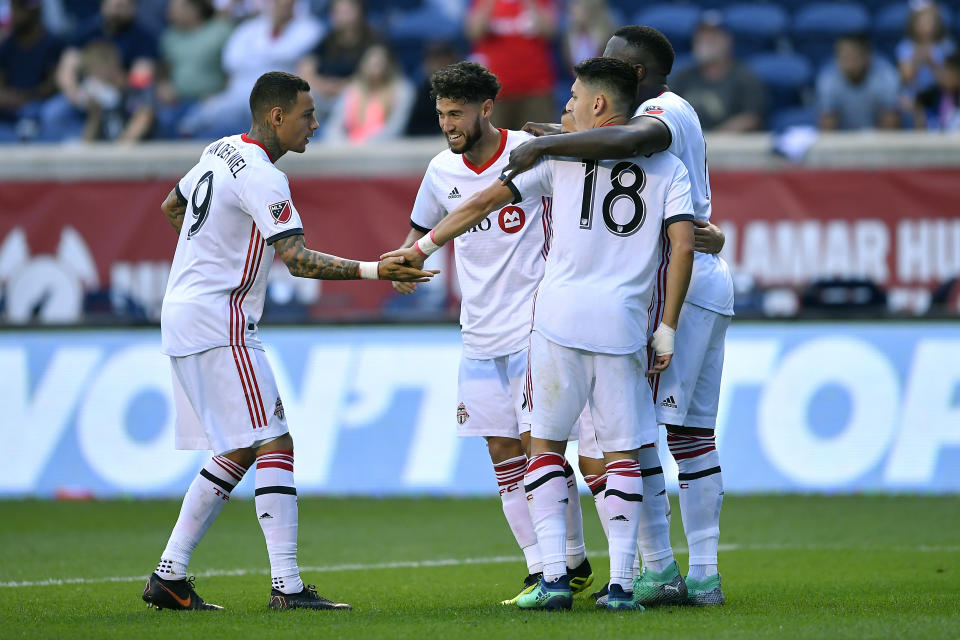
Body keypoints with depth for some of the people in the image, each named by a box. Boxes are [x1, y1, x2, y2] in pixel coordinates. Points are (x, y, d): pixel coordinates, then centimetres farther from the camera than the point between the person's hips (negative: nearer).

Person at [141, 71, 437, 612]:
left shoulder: (221, 152, 14)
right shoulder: (261, 177, -17)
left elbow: (172, 206, 30)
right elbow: (297, 258, -25)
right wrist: (374, 271, -30)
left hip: (184, 319, 10)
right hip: (219, 324, -10)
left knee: (237, 453, 13)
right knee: (275, 444, -12)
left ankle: (169, 576, 13)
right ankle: (288, 585, -17)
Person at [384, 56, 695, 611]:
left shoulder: (562, 153, 8)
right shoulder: (667, 165, 9)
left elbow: (489, 200, 11)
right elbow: (683, 247, -2)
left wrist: (424, 247, 23)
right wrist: (667, 330, 2)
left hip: (560, 315, -1)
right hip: (623, 324, 1)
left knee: (547, 442, 10)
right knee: (623, 452, 7)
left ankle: (554, 573, 1)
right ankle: (621, 583, -1)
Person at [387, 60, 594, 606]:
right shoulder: (442, 171, 6)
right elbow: (423, 228, 21)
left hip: (534, 324, -5)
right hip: (479, 335, 5)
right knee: (503, 454, 2)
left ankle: (575, 562, 5)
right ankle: (540, 571, 6)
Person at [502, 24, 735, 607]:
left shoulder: (662, 112, -11)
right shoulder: (676, 114, 21)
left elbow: (628, 141, -34)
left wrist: (545, 145, -30)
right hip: (708, 282, 10)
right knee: (693, 433, 9)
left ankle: (659, 568, -10)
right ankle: (704, 576, 8)